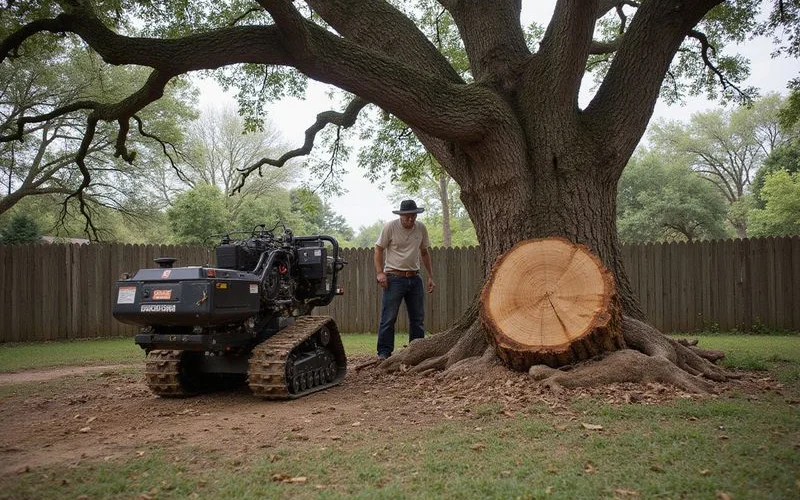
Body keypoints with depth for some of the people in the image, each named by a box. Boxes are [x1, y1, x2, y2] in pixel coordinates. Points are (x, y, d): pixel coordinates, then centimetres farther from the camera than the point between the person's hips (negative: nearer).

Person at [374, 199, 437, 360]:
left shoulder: (421, 228, 6)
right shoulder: (390, 227, -8)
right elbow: (378, 250, -3)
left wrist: (430, 277, 11)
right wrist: (379, 273, -13)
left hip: (415, 278, 5)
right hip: (394, 278, -5)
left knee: (418, 318, 9)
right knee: (388, 318, -5)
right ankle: (384, 352, 2)